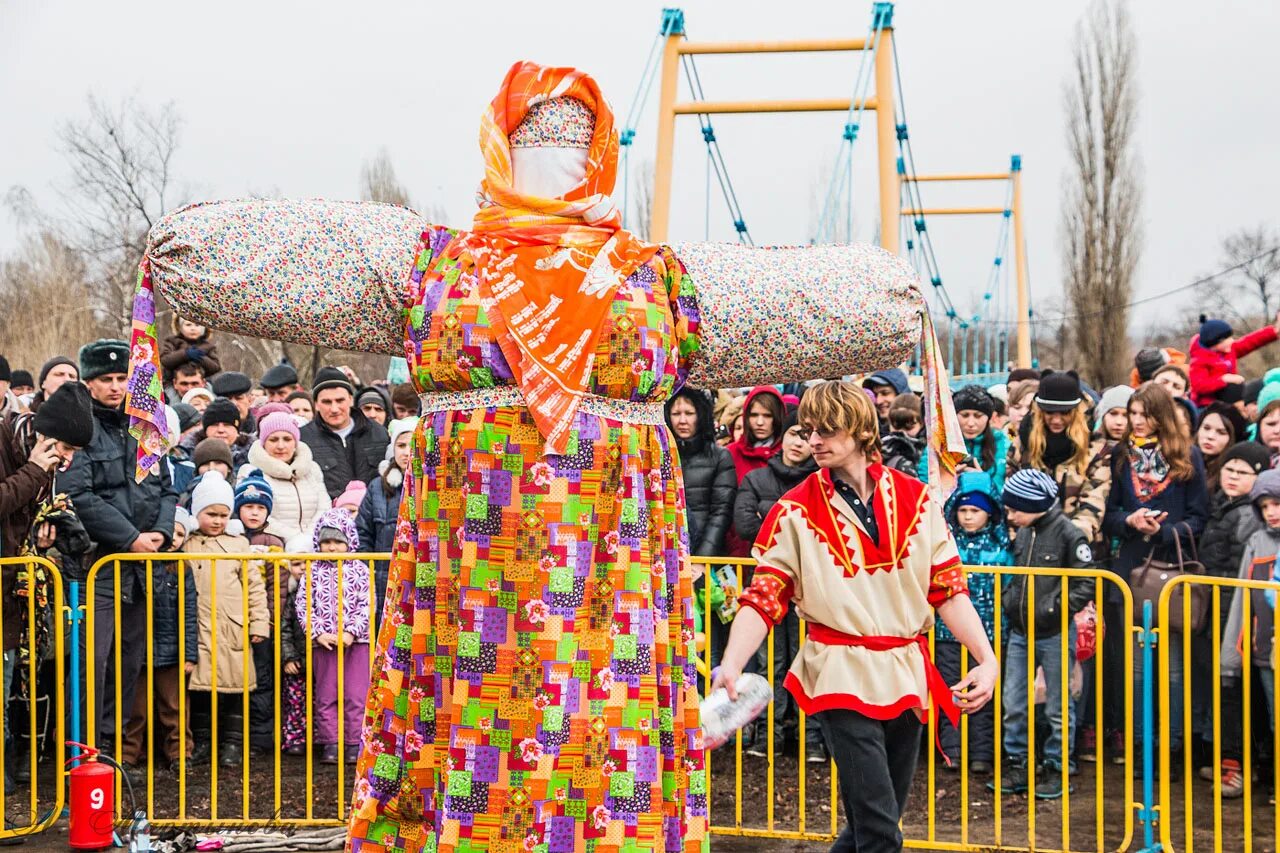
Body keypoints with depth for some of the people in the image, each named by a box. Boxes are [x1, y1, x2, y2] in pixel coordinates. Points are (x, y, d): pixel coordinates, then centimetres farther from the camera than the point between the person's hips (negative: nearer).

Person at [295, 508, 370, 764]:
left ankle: (354, 743, 6)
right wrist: (318, 633, -10)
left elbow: (366, 605, -2)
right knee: (326, 695, 5)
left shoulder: (359, 570, 2)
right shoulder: (313, 572, 4)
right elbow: (302, 605, -1)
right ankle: (330, 743, 12)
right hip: (323, 643, 1)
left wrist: (351, 632, -12)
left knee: (356, 695, 0)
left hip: (356, 640, -1)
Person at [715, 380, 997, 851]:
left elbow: (948, 589, 5)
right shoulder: (796, 511, -2)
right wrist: (732, 665, -21)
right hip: (842, 676, -4)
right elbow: (763, 599, -6)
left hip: (906, 674, 4)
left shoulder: (916, 499, 4)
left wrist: (987, 659, -6)